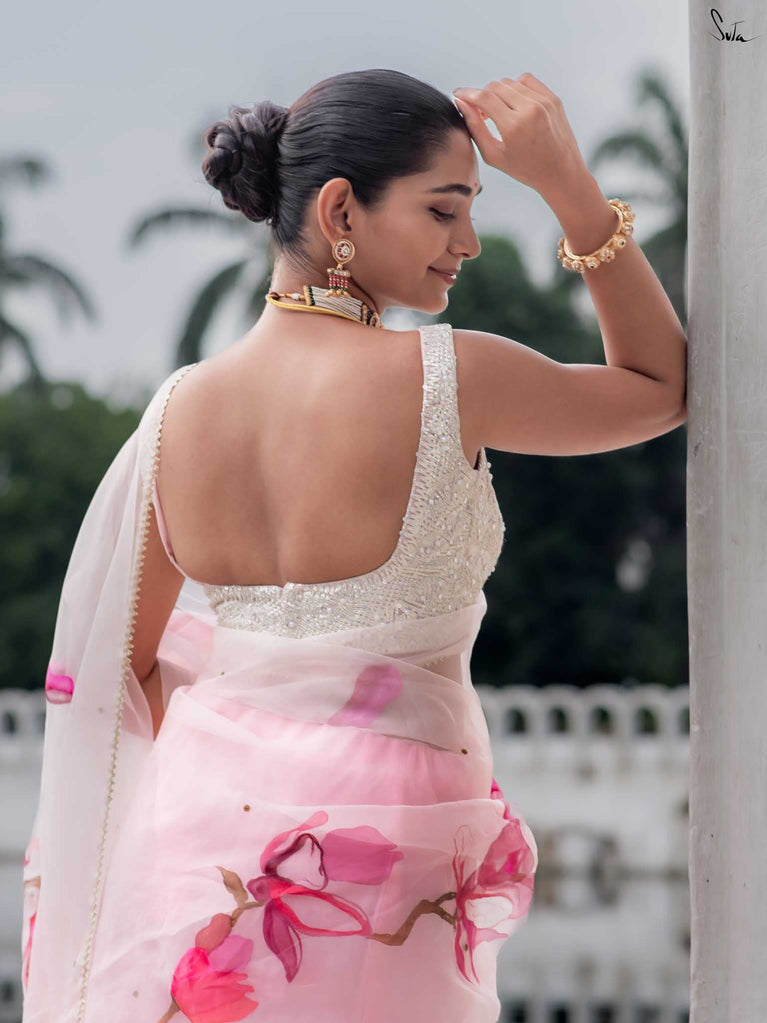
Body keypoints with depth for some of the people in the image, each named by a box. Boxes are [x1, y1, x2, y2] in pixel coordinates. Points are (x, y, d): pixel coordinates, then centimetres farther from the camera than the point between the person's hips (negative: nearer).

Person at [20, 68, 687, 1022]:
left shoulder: (180, 407, -1)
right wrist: (568, 183, -1)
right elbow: (662, 387, 2)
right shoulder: (446, 380, -16)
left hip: (205, 824, 5)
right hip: (380, 851, -5)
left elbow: (122, 661, 10)